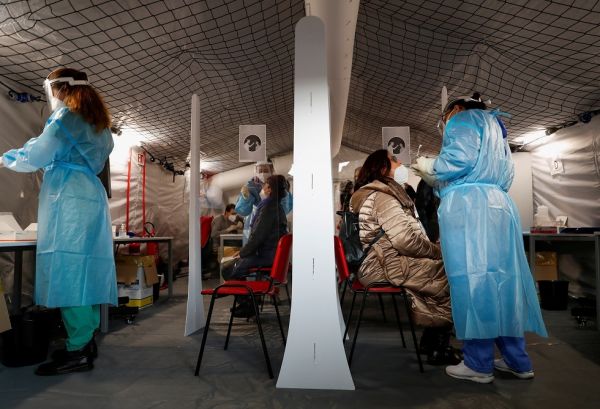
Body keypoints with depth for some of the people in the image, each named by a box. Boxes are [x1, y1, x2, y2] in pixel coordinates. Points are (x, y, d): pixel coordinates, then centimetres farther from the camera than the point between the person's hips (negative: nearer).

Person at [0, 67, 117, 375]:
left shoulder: (66, 117, -3)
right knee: (83, 271, 8)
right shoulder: (98, 123, 23)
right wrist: (38, 156, 34)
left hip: (68, 199, -9)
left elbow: (36, 158, -1)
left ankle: (77, 351, -7)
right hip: (90, 197, 9)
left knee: (67, 270, -9)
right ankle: (86, 340, 13)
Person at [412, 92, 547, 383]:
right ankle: (517, 360, 14)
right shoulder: (494, 126, 33)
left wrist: (429, 167, 7)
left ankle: (479, 364, -2)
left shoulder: (463, 119, 7)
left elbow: (459, 158, -12)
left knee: (471, 280, -7)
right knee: (501, 280, 9)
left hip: (468, 207, -9)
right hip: (498, 206, 9)